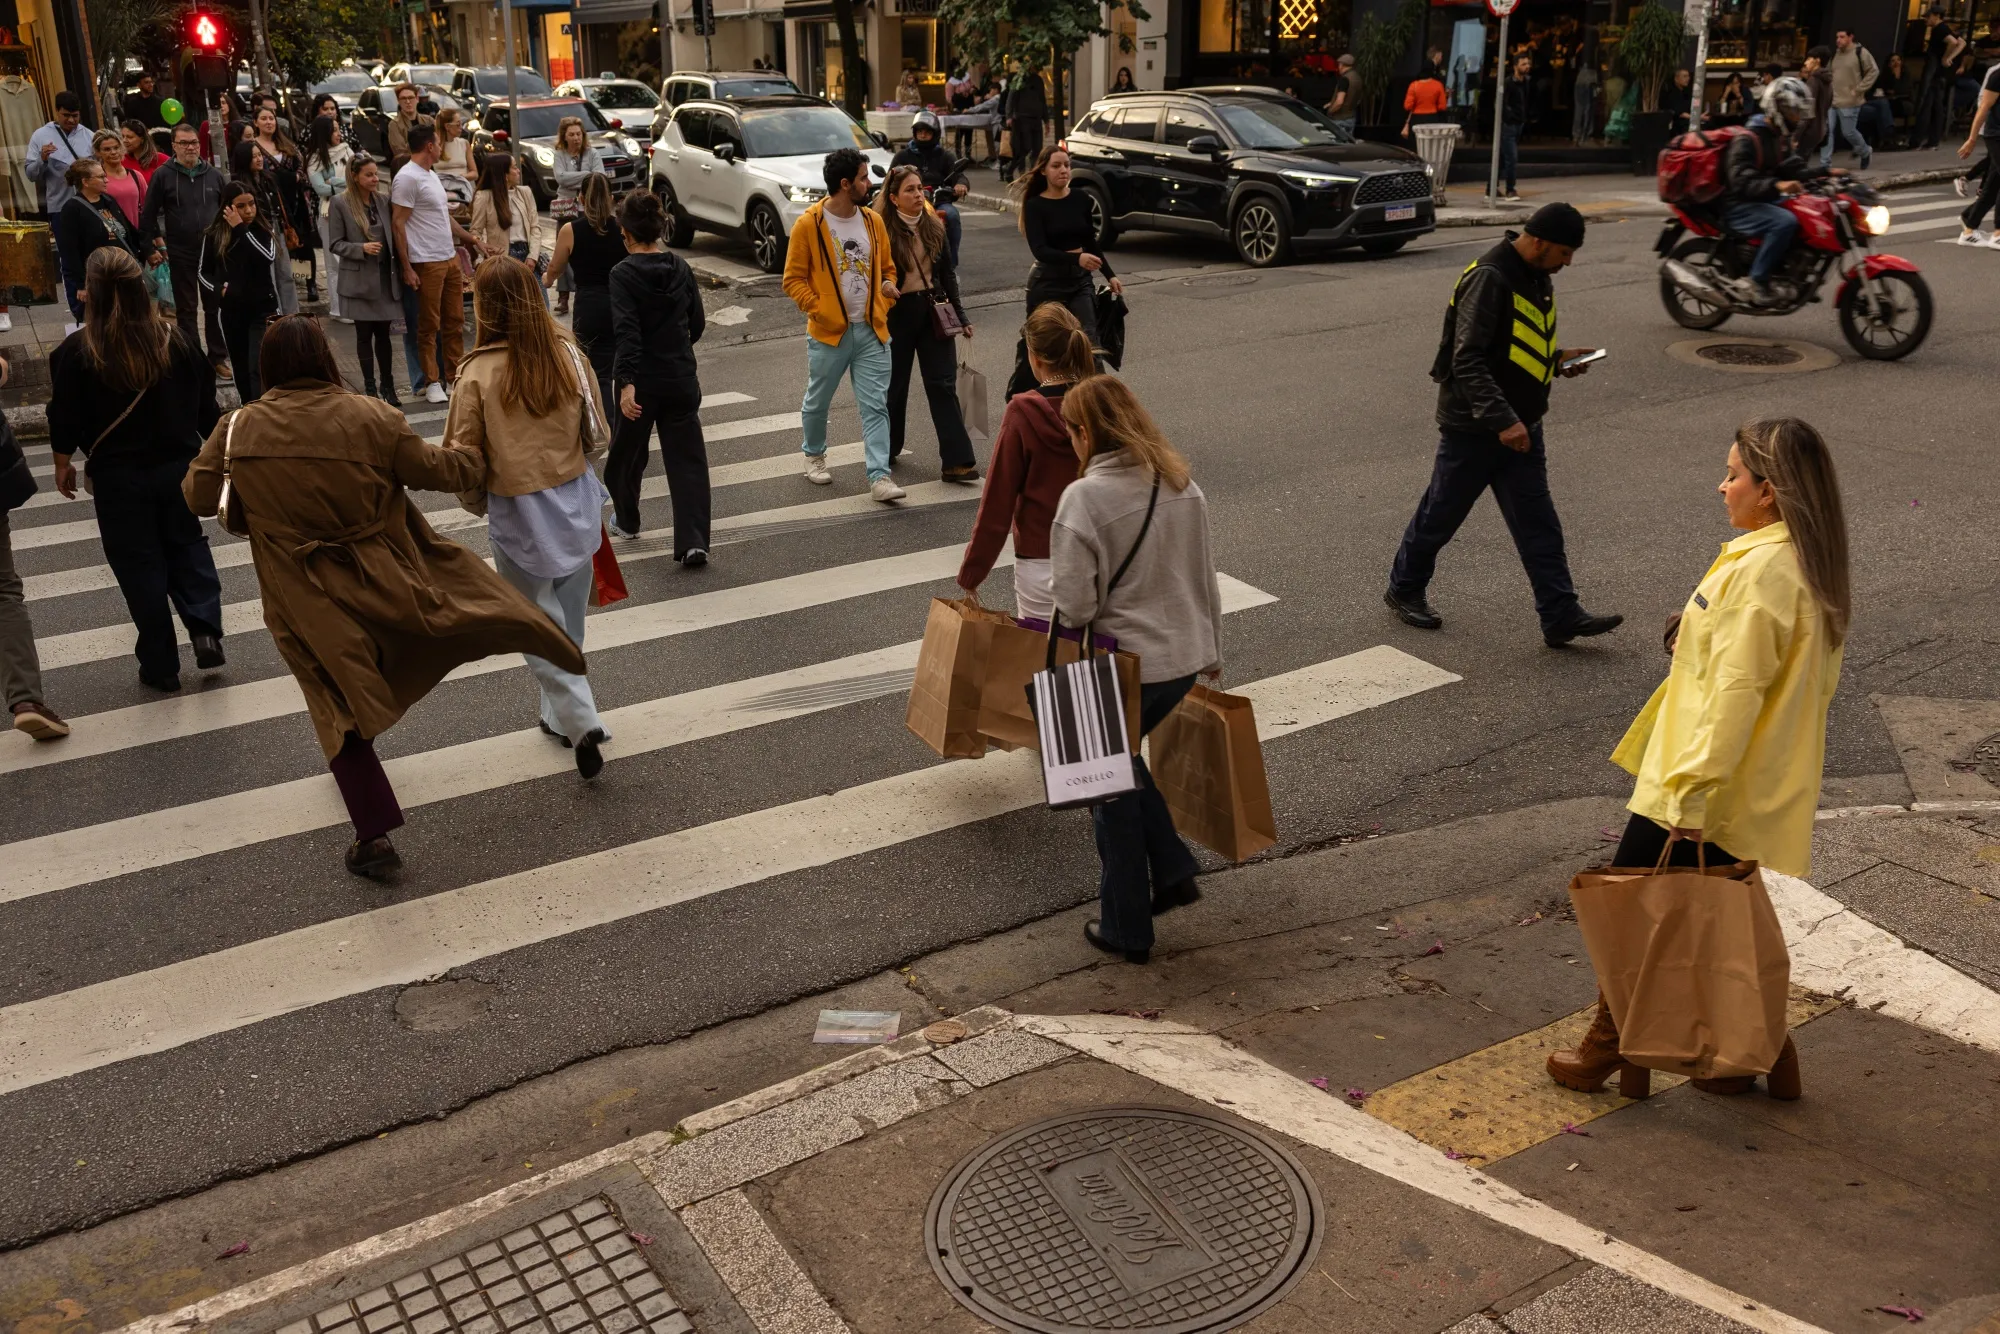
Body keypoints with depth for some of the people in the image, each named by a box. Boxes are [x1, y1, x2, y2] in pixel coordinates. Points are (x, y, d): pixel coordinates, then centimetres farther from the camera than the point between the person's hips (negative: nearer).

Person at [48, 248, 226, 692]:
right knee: (187, 544, 21)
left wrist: (63, 464, 10)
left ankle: (161, 665, 16)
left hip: (118, 476, -2)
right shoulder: (176, 338, -7)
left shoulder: (77, 351, -14)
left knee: (139, 564, 9)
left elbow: (65, 418, -7)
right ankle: (205, 630, 2)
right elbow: (205, 403, 2)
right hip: (179, 466, 2)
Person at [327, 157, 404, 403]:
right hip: (359, 278, -3)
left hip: (385, 276, 3)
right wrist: (362, 248, -19)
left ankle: (387, 385, 16)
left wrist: (398, 269, -1)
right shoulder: (340, 203, -5)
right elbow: (334, 244, -5)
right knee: (364, 334, 5)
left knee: (383, 332, 7)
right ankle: (370, 387, 13)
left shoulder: (383, 200, 6)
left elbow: (393, 236, 13)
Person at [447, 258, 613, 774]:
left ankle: (582, 722, -3)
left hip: (519, 516, -4)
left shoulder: (479, 373, -16)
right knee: (569, 624, 19)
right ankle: (561, 716, 33)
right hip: (576, 501, 4)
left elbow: (463, 455, -10)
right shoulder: (568, 354, -7)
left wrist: (477, 502, 8)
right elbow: (596, 431, 2)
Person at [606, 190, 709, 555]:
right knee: (688, 459, 2)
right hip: (682, 378, 3)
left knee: (627, 452, 20)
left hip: (642, 381, -3)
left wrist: (626, 382, -25)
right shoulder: (680, 267, 2)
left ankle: (626, 522, 38)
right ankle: (693, 542, -9)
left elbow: (626, 332, -21)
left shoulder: (623, 273, -11)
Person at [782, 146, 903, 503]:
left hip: (871, 330, 3)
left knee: (875, 405, -4)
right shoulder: (809, 224, -8)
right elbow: (794, 279, -5)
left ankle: (879, 476, -5)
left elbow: (886, 268, 18)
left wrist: (888, 287, -3)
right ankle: (814, 456, 38)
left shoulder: (873, 221, 6)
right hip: (828, 332, -3)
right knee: (817, 402, 13)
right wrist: (819, 310, -15)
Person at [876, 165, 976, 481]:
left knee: (943, 385, -3)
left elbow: (947, 273, 11)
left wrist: (960, 316, 9)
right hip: (898, 313, -3)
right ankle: (887, 448, 32)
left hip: (933, 310, 4)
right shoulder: (883, 231, -10)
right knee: (895, 383, 10)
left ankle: (957, 461, -6)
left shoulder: (933, 226, 5)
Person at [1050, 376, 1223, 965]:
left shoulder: (1084, 497, -19)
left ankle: (1127, 929, 21)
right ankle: (1172, 872, 26)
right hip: (1184, 658, 7)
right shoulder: (1182, 485, 2)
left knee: (1111, 785, 12)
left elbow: (1074, 604, -20)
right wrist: (1211, 650, 22)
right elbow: (1205, 576, 10)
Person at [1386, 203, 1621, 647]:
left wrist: (1558, 358, 5)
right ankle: (1404, 589, 28)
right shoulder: (1489, 279, -21)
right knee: (1441, 514, 8)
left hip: (1519, 425, 8)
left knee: (1538, 525, 4)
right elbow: (1468, 362, -27)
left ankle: (1561, 616, 5)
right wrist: (1503, 420, -32)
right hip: (1473, 427, -8)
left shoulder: (1537, 278, 9)